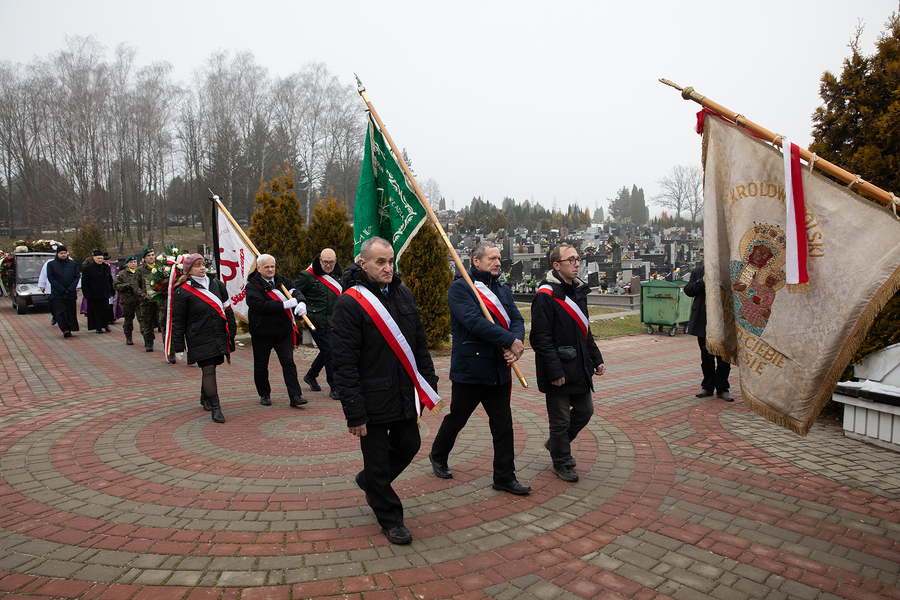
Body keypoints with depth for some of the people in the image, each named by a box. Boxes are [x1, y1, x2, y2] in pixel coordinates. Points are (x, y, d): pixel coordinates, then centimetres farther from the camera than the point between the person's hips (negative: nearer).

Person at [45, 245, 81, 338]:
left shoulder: (73, 264, 11)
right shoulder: (51, 264, 6)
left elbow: (77, 276, 5)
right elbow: (50, 278, -2)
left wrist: (70, 288, -9)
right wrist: (62, 289, -11)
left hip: (70, 293, 2)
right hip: (57, 293, -2)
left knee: (70, 312, 4)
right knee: (60, 311, -11)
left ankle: (69, 329, 12)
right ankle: (65, 330, -17)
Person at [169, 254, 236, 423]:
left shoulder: (216, 284, 7)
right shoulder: (182, 292, -6)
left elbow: (227, 309, 14)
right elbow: (178, 321, -3)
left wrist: (232, 331, 10)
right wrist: (178, 348, -3)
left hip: (219, 336, 5)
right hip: (199, 340, -4)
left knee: (211, 368, 14)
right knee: (208, 370, -9)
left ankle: (205, 397, 38)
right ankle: (215, 408, -5)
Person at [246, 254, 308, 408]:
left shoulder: (282, 281, 7)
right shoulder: (252, 286, -9)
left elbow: (296, 292, 0)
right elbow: (261, 305, -23)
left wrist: (301, 302, -25)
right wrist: (285, 304, -24)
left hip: (284, 331, 3)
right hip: (262, 332, -3)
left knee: (288, 362, -2)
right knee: (261, 365, 10)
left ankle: (295, 396, -2)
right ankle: (264, 395, 28)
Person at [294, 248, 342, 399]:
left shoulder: (338, 275, 11)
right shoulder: (308, 276, -8)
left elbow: (343, 295, 24)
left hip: (334, 324, 7)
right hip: (317, 323, -7)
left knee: (326, 352, 15)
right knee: (330, 353, -6)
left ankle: (310, 376, 39)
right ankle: (334, 388, 6)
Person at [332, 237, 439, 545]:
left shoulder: (404, 295, 6)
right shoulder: (349, 303, -15)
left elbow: (420, 344, 14)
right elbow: (345, 364, -17)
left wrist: (429, 383, 10)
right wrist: (354, 413, -19)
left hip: (406, 395, 7)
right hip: (373, 401, -6)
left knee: (409, 444, 18)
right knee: (378, 461, 7)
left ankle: (368, 481, 44)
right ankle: (390, 518, 29)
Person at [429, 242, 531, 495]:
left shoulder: (503, 290, 13)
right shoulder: (460, 288, -10)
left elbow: (517, 319, 3)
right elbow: (474, 322, -23)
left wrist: (516, 345, -18)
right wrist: (510, 340, -23)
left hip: (499, 369, 6)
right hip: (469, 369, -6)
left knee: (503, 426, 9)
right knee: (456, 419, 12)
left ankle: (505, 477, 21)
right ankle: (438, 457, 38)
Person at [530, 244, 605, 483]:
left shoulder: (578, 290, 11)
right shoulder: (546, 295, -17)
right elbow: (540, 338, -20)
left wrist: (596, 358, 14)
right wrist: (554, 371, -22)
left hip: (579, 368, 8)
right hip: (559, 369, -8)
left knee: (585, 410, 17)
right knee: (560, 419, 5)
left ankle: (556, 443, 39)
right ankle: (561, 462, 25)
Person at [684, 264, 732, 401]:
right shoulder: (697, 272, 8)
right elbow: (688, 290, 0)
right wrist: (702, 281, -12)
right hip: (703, 321, 2)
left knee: (723, 356, 2)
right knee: (706, 356, 12)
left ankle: (722, 389, 13)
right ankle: (707, 387, 23)